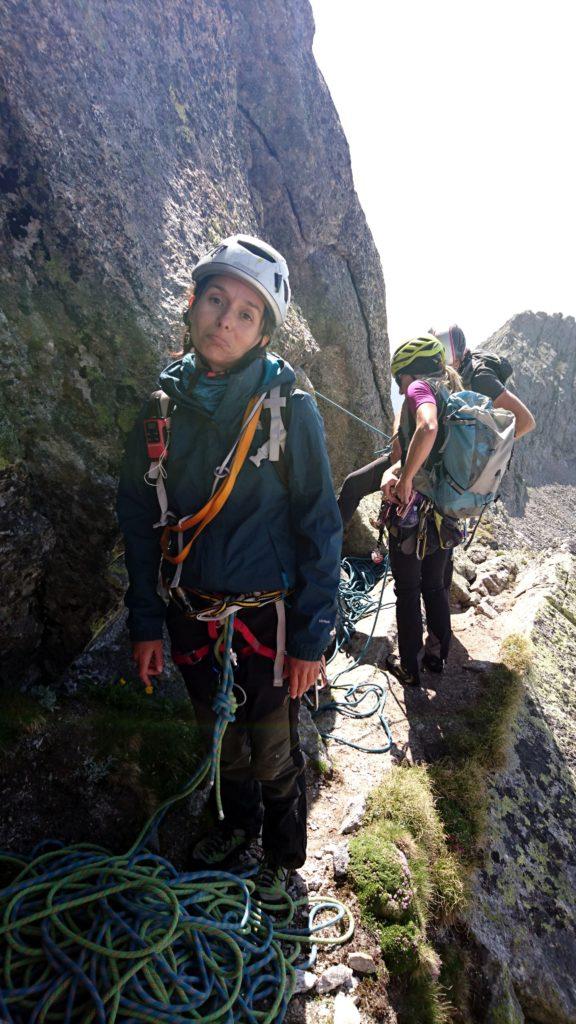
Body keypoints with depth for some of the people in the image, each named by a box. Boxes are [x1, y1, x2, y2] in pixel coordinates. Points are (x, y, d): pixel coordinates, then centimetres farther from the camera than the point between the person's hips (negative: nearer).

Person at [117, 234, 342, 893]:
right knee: (220, 737, 23)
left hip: (265, 614, -3)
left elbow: (319, 527, -11)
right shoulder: (165, 404, -3)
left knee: (274, 752, 14)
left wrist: (311, 638, -11)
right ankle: (239, 820, 53)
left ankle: (284, 853, 43)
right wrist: (145, 622, 3)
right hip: (189, 615, 4)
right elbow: (138, 516, 4)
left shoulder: (288, 407, -13)